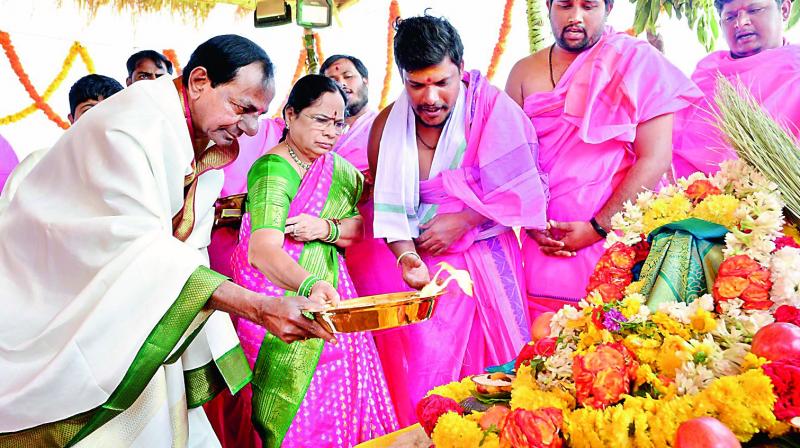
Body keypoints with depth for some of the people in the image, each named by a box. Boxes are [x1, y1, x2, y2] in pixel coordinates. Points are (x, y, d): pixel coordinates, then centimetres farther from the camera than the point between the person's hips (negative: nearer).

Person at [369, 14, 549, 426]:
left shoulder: (491, 106, -9)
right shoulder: (387, 125, 1)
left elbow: (520, 190, -10)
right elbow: (389, 206, -2)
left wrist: (461, 222, -14)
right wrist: (406, 254, -19)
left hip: (487, 258, -2)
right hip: (423, 259, 2)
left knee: (490, 362, 3)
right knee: (420, 366, -2)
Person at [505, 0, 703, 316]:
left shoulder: (637, 61, -4)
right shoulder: (524, 73, 7)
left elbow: (655, 159, -10)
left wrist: (598, 228, -15)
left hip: (617, 232, -2)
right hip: (546, 241, 3)